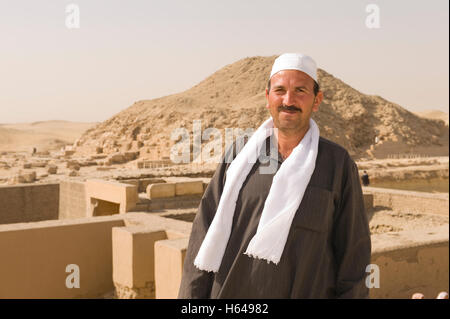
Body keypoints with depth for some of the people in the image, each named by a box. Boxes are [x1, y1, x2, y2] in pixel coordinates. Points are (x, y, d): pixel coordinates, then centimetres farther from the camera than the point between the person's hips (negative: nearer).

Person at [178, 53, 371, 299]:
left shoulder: (338, 164, -2)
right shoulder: (239, 156, 4)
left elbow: (354, 253, 0)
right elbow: (205, 236, 4)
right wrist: (192, 295, -1)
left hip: (306, 292, -1)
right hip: (228, 291, 2)